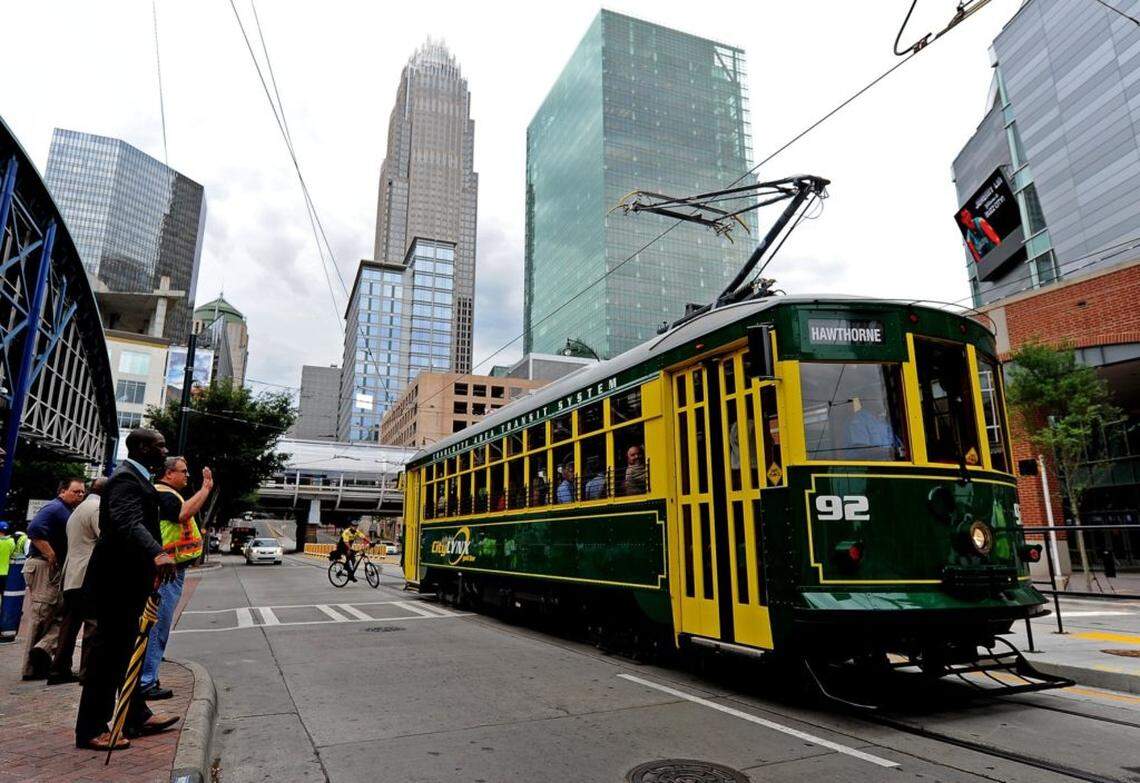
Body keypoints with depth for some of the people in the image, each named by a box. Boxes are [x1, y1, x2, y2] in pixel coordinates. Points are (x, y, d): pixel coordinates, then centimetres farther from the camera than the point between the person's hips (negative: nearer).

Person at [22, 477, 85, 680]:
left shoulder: (66, 512, 18)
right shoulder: (55, 508, -12)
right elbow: (34, 530, -26)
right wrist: (51, 556, -21)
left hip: (56, 570, 9)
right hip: (44, 567, -9)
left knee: (62, 613, 8)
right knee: (41, 617, -4)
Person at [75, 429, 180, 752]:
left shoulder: (135, 477, 13)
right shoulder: (125, 479, -19)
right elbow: (128, 523, -37)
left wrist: (154, 563, 37)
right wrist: (157, 553, -53)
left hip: (127, 580, 11)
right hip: (117, 581, -11)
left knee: (127, 650, 16)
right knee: (109, 653, 0)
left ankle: (136, 717, 27)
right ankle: (90, 730, 12)